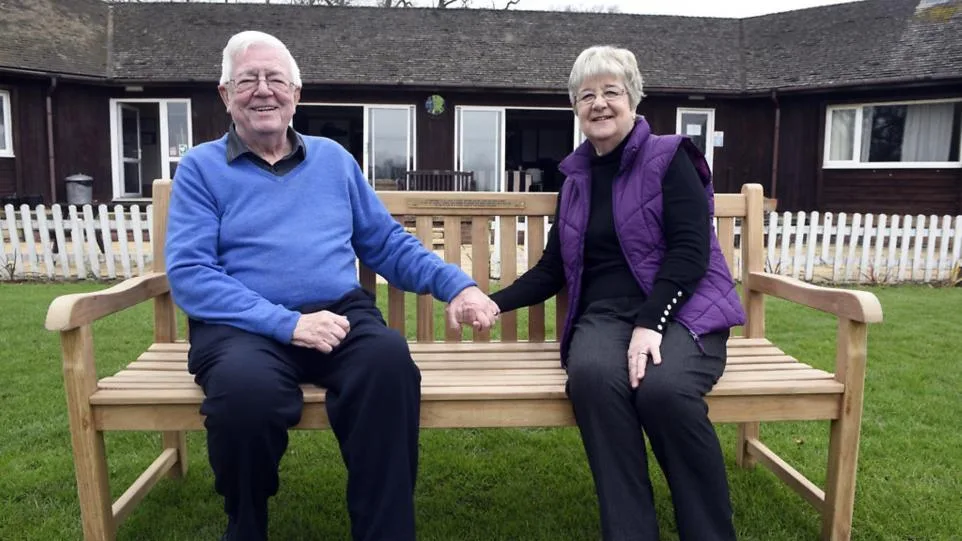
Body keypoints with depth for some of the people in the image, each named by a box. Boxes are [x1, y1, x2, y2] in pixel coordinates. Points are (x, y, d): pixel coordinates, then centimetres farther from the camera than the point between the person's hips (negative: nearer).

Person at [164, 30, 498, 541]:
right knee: (246, 387, -36)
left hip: (341, 315, 2)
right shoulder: (200, 167, 8)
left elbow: (387, 243, 18)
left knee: (390, 358, -33)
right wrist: (287, 322, -18)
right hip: (243, 326, -1)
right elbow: (188, 274, -5)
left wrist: (456, 284, 1)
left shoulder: (333, 158, 18)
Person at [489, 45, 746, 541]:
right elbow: (554, 268, 18)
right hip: (604, 314, 3)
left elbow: (691, 250, -9)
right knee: (593, 376, -33)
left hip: (680, 309, -3)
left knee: (663, 388, -35)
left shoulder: (669, 158, 3)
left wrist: (650, 323, -22)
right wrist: (497, 302, 3)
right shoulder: (575, 175, 16)